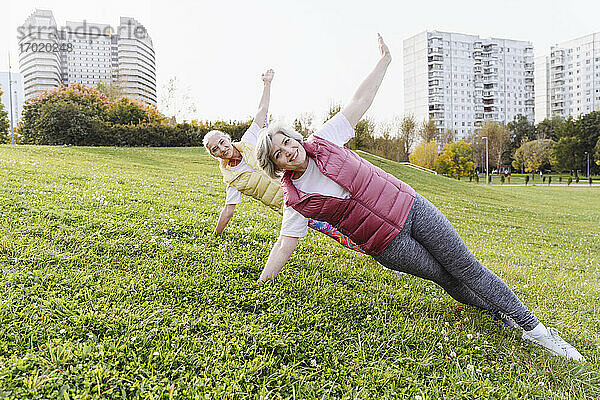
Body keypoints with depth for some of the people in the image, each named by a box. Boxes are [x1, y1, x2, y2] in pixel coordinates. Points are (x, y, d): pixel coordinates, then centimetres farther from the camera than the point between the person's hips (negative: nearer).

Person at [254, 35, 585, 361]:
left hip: (409, 207, 2)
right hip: (387, 246, -1)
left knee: (466, 267, 5)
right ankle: (504, 312, 29)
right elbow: (284, 246, -4)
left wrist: (384, 60, 3)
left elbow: (359, 102, 1)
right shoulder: (296, 201, -8)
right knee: (449, 280, 4)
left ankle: (533, 328, 19)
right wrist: (259, 286, -6)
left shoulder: (323, 141, -5)